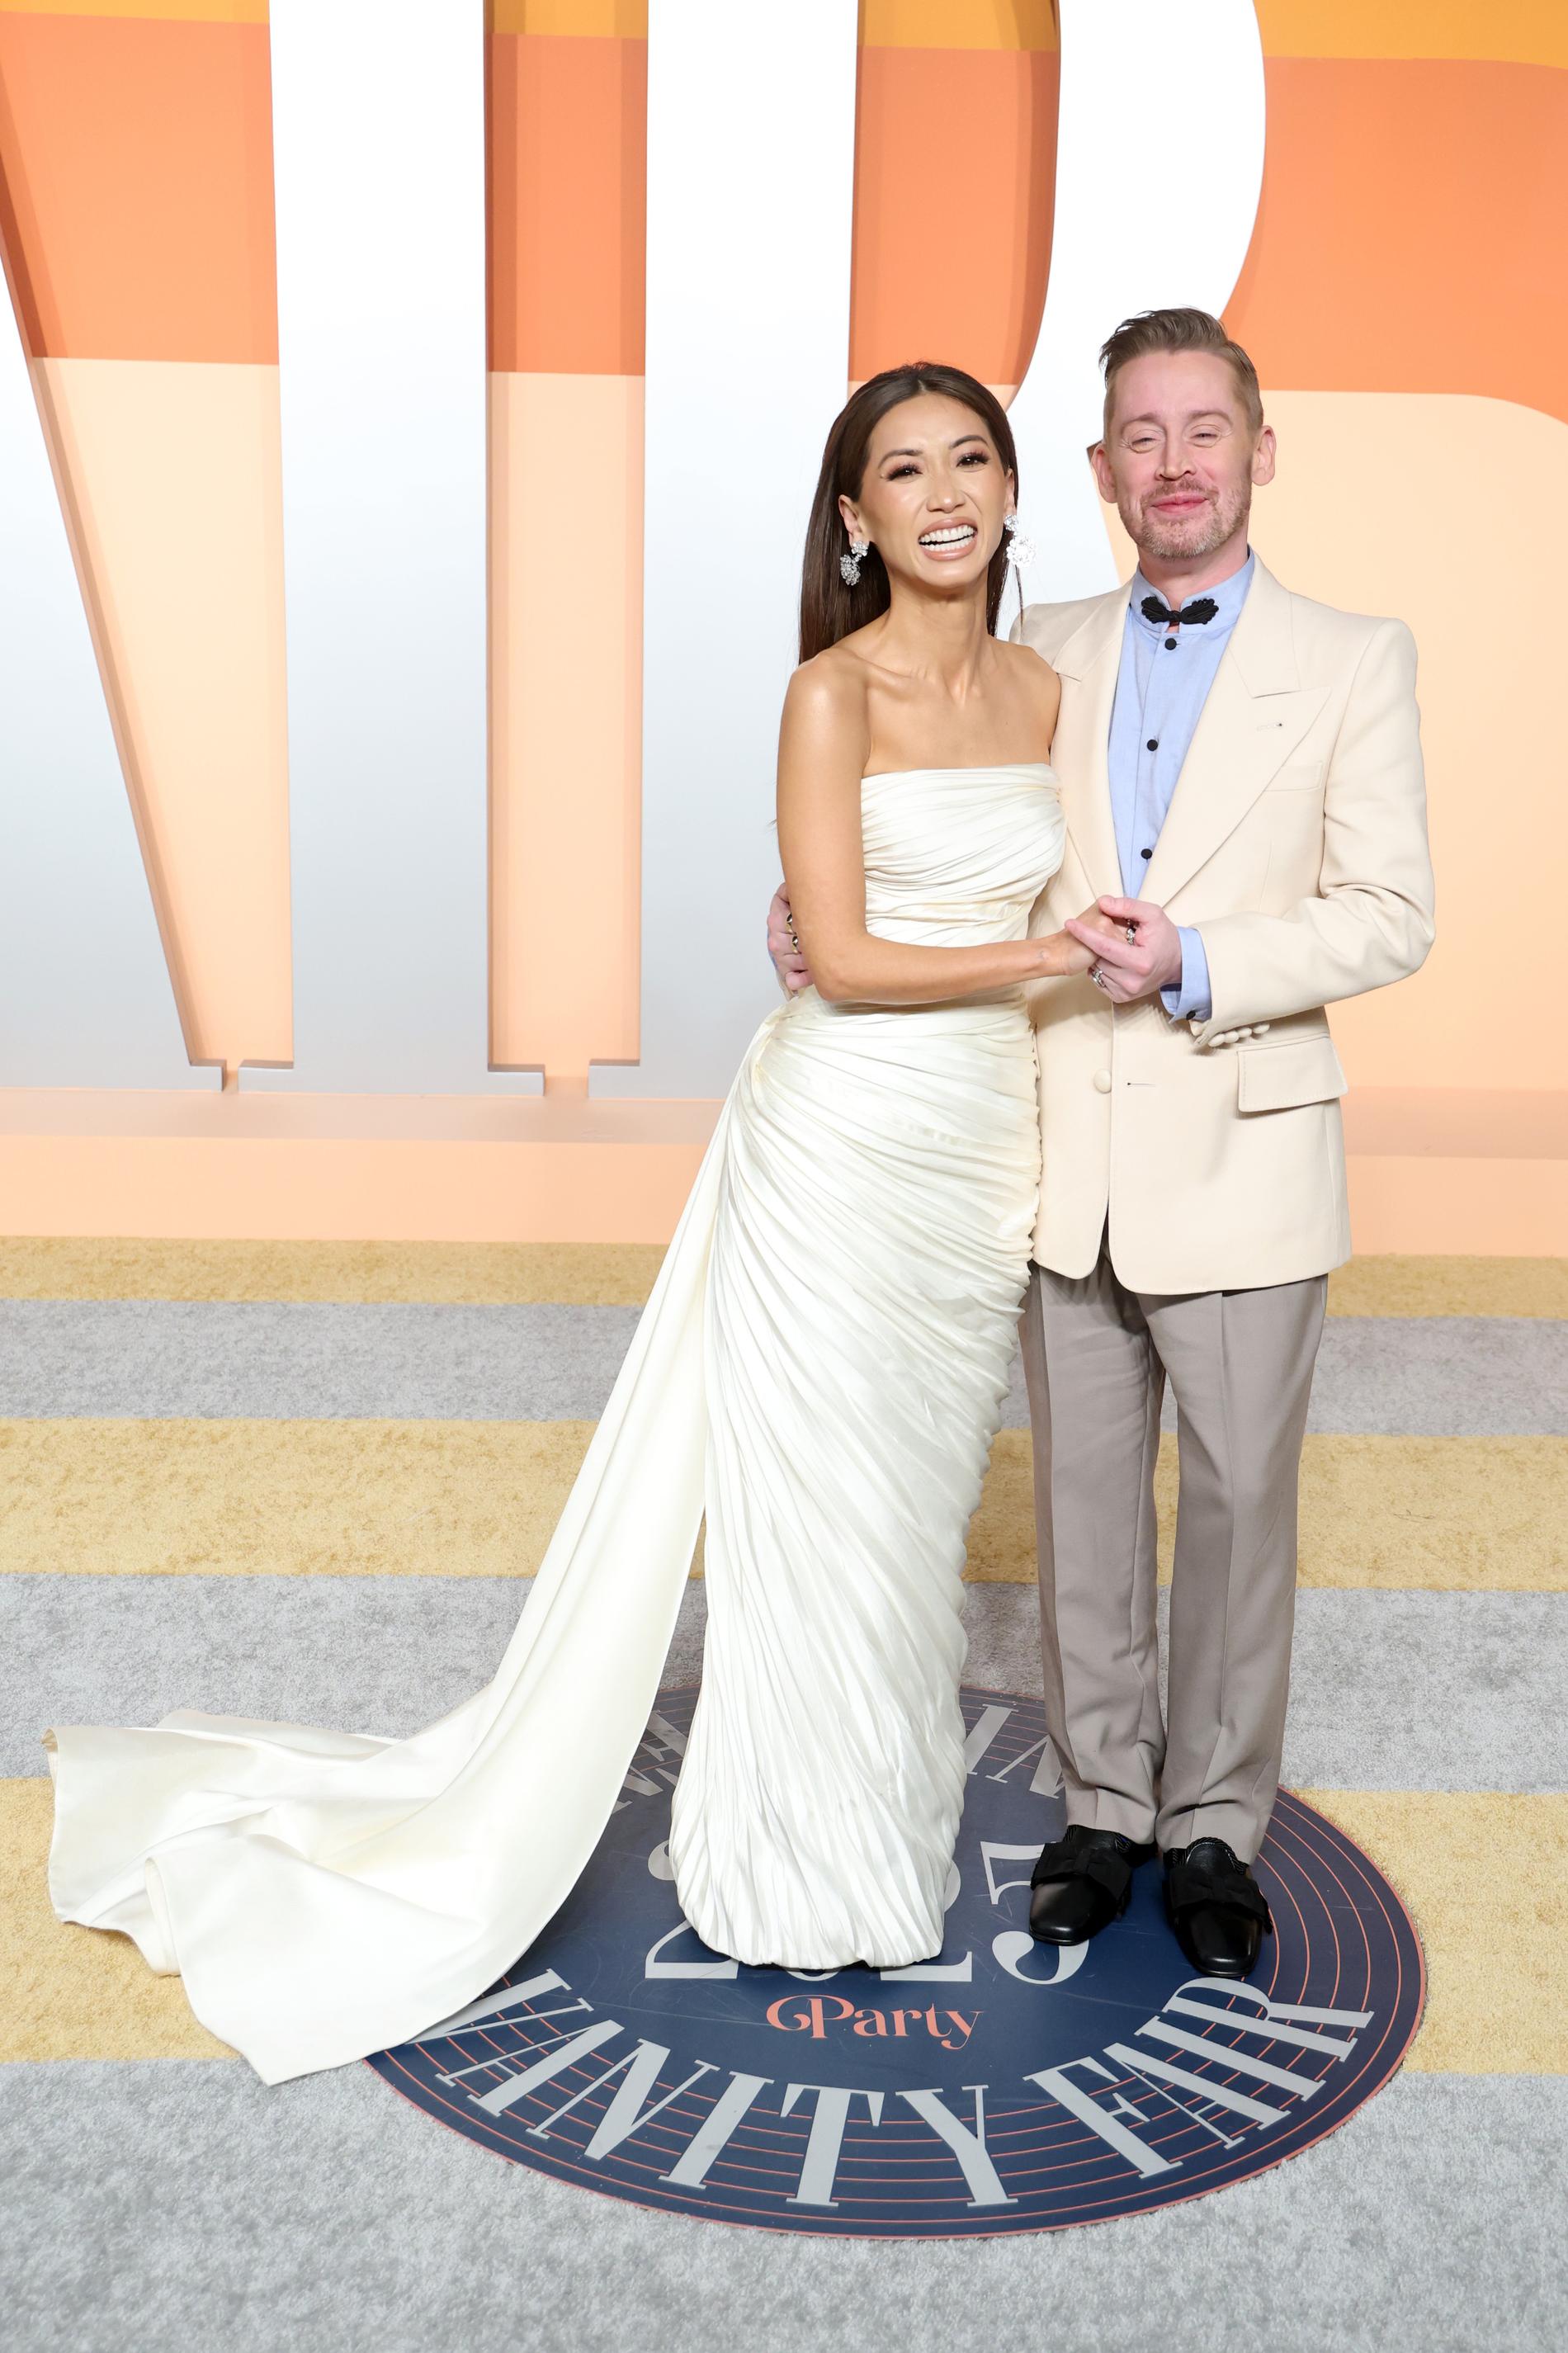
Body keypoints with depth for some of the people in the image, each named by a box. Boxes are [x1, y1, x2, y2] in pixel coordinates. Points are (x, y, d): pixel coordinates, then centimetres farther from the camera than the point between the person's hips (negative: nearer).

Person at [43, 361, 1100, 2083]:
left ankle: (880, 1802, 34)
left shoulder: (1042, 692, 8)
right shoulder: (831, 695, -10)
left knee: (919, 1496, 15)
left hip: (987, 1148, 6)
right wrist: (1049, 951, -17)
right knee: (817, 1505, 5)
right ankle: (805, 1876, 24)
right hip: (842, 1137, -5)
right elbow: (844, 956, -15)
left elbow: (1046, 905, 13)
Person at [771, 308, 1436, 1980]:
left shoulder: (1350, 661, -2)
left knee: (1237, 1510, 7)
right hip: (1066, 1163, 3)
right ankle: (1103, 1806, 30)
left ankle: (1212, 1826, 26)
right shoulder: (1040, 655, 7)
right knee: (1082, 1507, 12)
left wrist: (1196, 966, -19)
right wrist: (817, 899, -2)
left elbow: (1390, 916, -6)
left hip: (1240, 1166, -2)